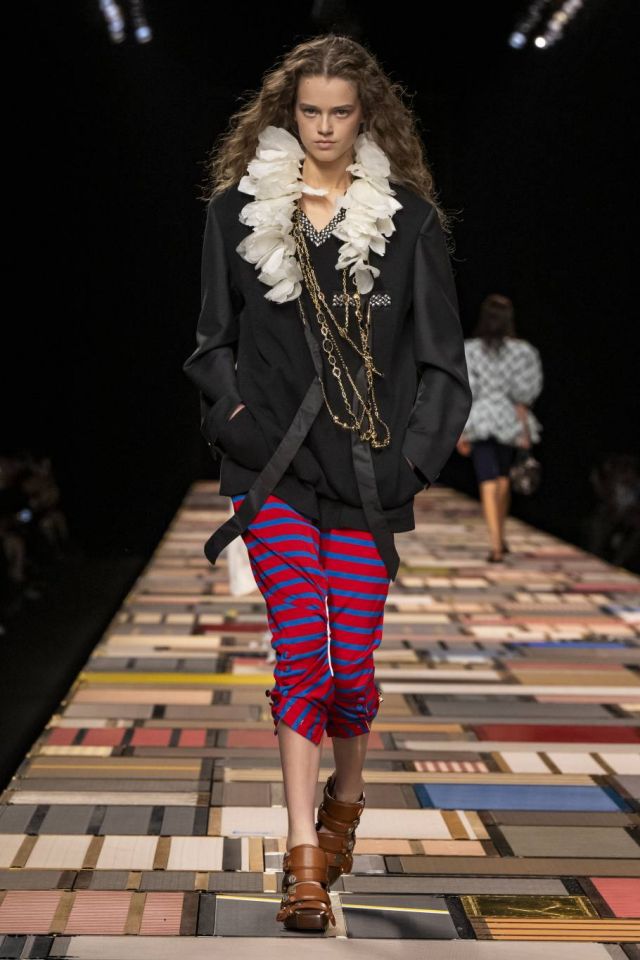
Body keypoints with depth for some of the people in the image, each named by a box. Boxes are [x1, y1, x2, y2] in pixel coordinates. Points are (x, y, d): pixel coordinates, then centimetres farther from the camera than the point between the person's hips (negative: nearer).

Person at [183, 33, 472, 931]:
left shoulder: (409, 219, 4)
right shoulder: (239, 209, 7)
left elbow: (442, 359, 5)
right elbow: (214, 341, 12)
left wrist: (414, 457, -3)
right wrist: (234, 415, -4)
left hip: (368, 471, 0)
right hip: (275, 468, 0)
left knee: (352, 660, 1)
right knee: (302, 648, -7)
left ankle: (346, 797, 32)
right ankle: (305, 857, -1)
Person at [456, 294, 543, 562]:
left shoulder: (470, 350, -6)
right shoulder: (520, 351, -6)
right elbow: (522, 396, -7)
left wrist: (461, 432, -4)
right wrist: (525, 430, -1)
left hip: (479, 421, -1)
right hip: (508, 420, 1)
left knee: (488, 482, -2)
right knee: (503, 477, 21)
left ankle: (496, 546, -14)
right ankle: (500, 538, 33)